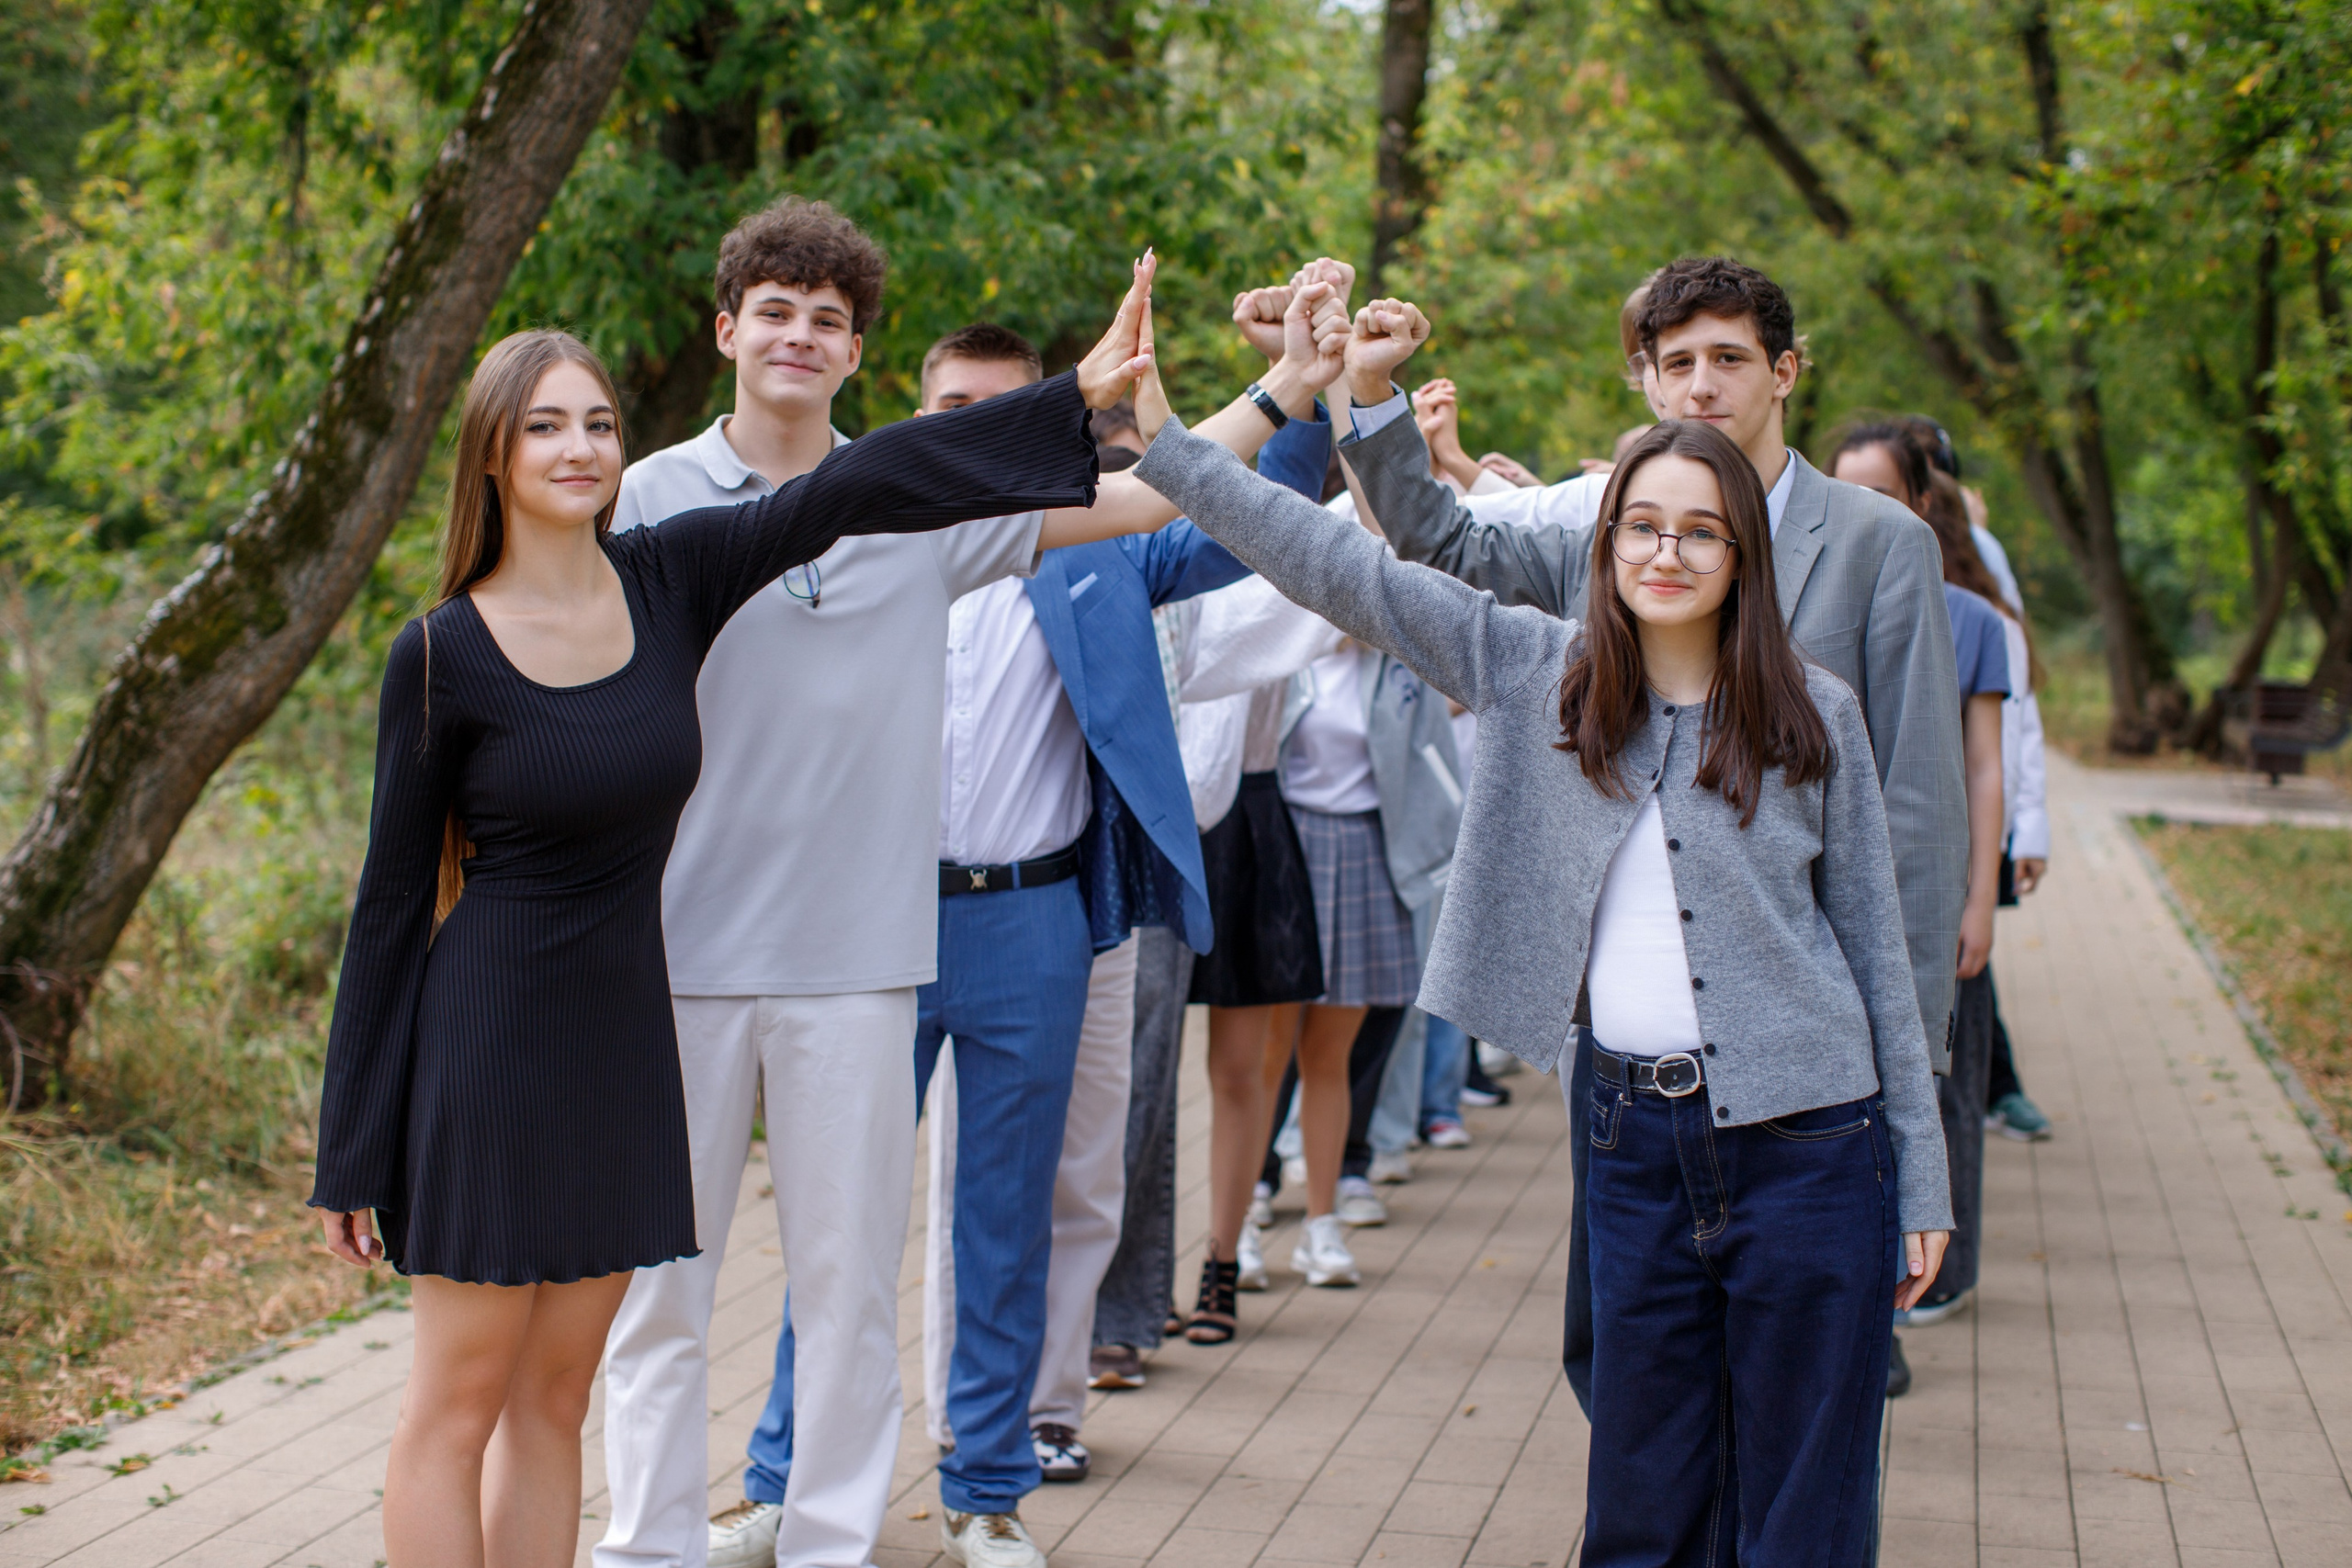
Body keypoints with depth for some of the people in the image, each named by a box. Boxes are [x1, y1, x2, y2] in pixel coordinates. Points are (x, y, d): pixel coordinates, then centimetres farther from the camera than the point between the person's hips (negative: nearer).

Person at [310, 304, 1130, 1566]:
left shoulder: (669, 579, 1)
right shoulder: (442, 652, -9)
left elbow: (851, 493, -5)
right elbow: (391, 897, -5)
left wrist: (1078, 397, -12)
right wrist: (350, 1152, -4)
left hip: (626, 1031, 5)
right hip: (489, 1033, -5)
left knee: (553, 1397, 12)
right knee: (458, 1401, 1)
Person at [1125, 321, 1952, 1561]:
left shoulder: (1814, 714, 0)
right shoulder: (1535, 671, 3)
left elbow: (1877, 949, 4)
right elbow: (1343, 572, -2)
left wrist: (1920, 1182, 4)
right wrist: (1160, 441, -9)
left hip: (1808, 1146, -1)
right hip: (1637, 1142, 2)